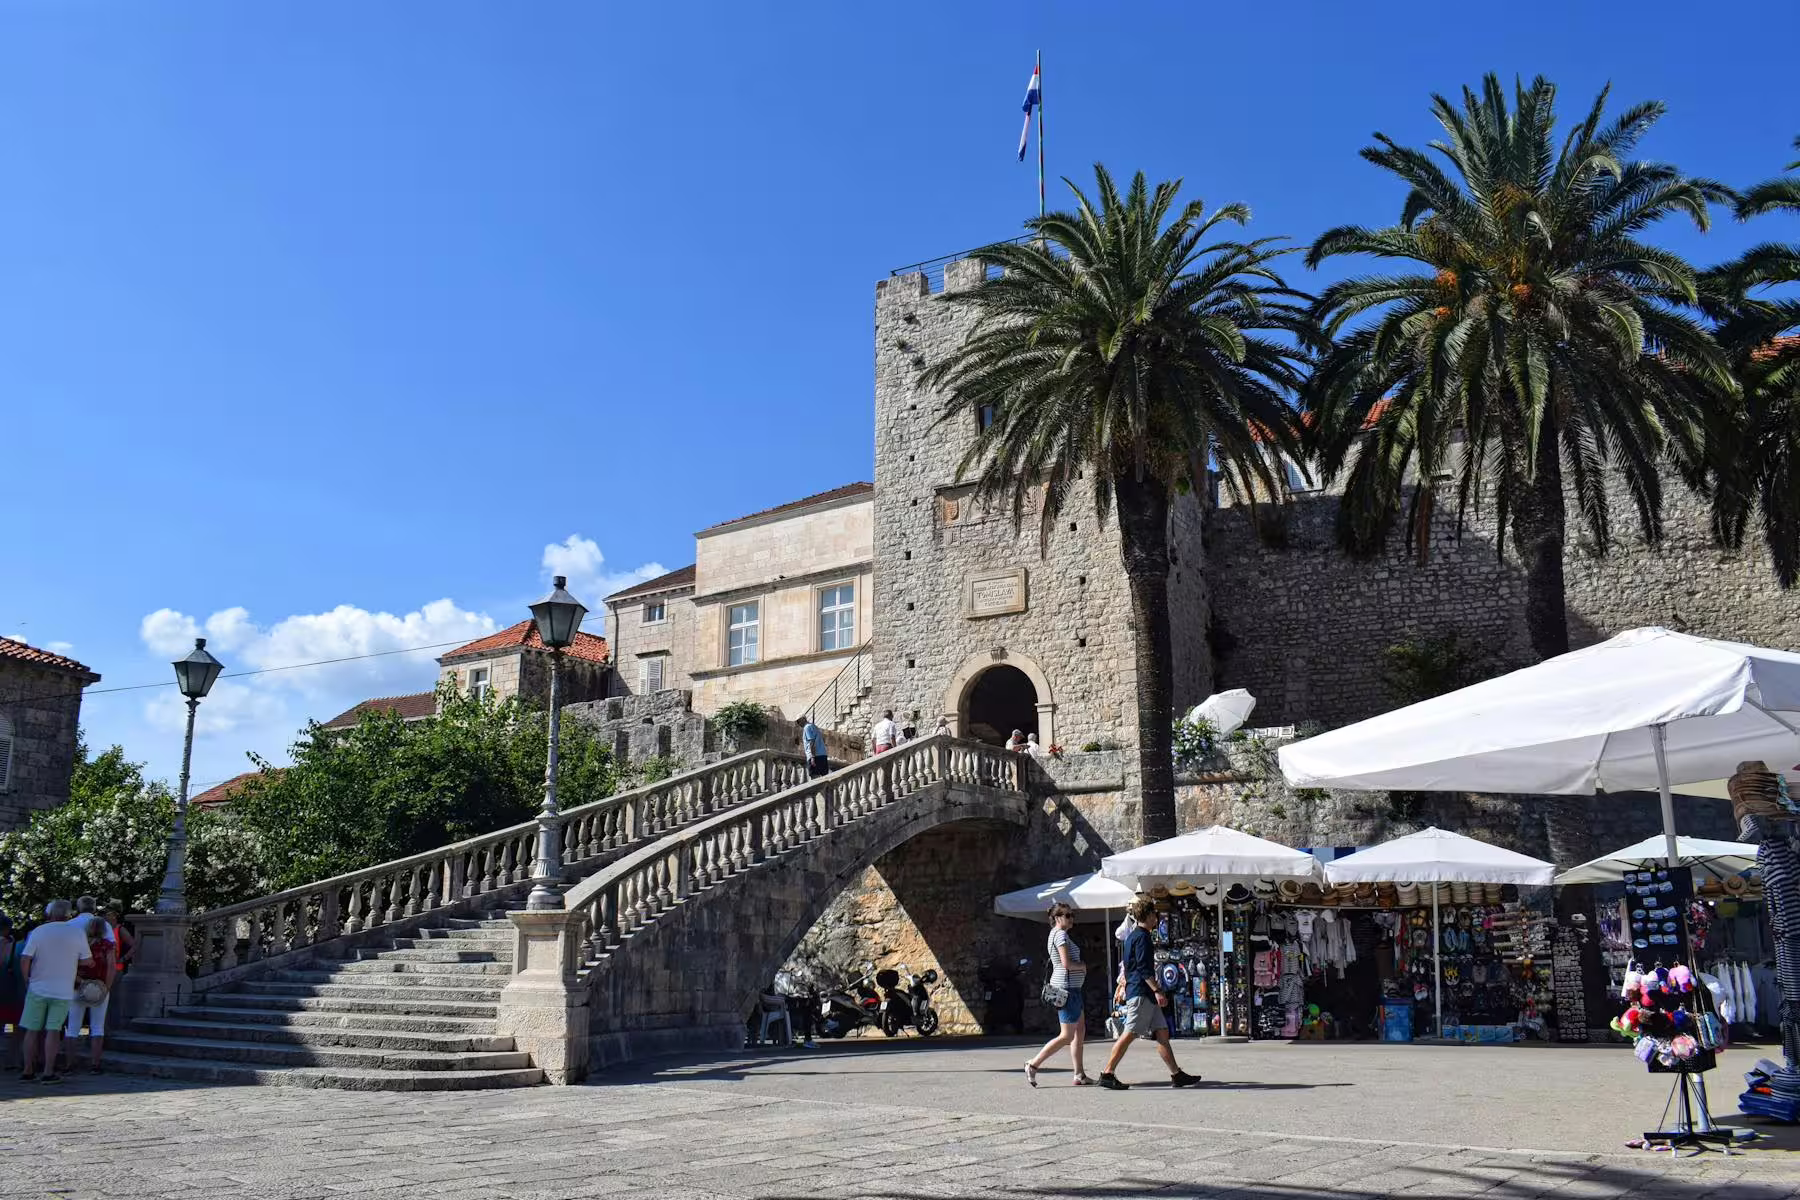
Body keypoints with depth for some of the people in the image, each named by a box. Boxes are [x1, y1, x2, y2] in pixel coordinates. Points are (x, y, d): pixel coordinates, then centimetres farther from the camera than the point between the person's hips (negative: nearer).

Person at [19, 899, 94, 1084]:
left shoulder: (38, 931, -3)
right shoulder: (78, 933, -1)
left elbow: (25, 959, -8)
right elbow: (87, 961, 2)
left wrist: (27, 979, 6)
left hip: (38, 988, 0)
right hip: (63, 991, 0)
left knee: (32, 1030, 9)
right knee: (53, 1031, 2)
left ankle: (28, 1071, 14)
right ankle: (48, 1073, -1)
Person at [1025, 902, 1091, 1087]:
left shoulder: (1055, 934, 17)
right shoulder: (1061, 934, -14)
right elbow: (1067, 963, -22)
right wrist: (1083, 966, -5)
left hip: (1071, 988, 11)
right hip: (1067, 987, -11)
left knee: (1080, 1031, 11)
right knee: (1067, 1036, -6)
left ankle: (1079, 1075, 13)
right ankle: (1033, 1065, -3)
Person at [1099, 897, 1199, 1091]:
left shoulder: (1133, 936, 19)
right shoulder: (1142, 936, -12)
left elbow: (1126, 964, 24)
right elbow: (1143, 968, -19)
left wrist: (1123, 987, 28)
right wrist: (1157, 991, -20)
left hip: (1145, 995, 10)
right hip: (1141, 993, -10)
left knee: (1162, 1032, 8)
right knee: (1130, 1034, -9)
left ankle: (1177, 1074, 9)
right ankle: (1107, 1074, -7)